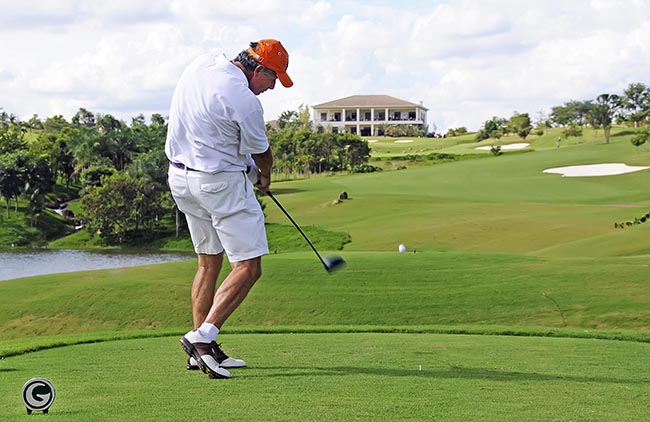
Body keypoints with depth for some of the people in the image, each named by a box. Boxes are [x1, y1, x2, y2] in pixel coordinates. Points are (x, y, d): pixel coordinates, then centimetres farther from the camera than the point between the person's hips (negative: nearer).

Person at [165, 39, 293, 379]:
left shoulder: (203, 64, 4)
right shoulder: (245, 101, -21)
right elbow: (261, 154, -4)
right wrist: (265, 176, 20)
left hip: (179, 175, 9)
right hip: (221, 182, -9)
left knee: (208, 262, 16)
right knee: (247, 267, -5)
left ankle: (203, 350, 16)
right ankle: (202, 336, -15)